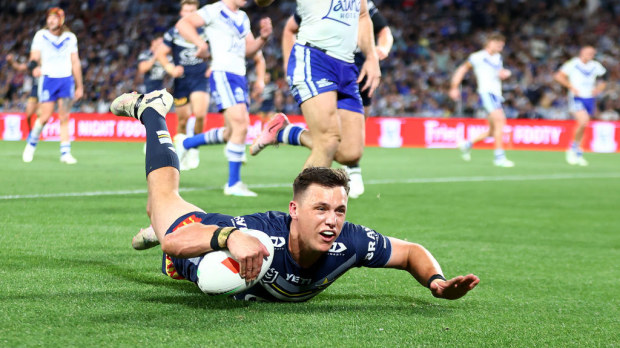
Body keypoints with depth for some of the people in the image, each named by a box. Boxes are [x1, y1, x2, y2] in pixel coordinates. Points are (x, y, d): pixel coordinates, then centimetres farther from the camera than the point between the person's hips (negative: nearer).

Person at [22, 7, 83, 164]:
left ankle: (65, 152, -1)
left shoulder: (70, 38, 9)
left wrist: (79, 86, 12)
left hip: (66, 79, 2)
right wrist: (34, 66, -30)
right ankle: (31, 144, 17)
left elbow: (75, 63, 13)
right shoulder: (41, 36, 2)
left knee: (64, 118, -2)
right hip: (48, 79, -2)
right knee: (44, 117, -6)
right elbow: (34, 57, -6)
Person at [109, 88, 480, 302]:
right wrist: (230, 237, -74)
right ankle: (151, 110, 53)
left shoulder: (349, 243, -38)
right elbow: (175, 241, -56)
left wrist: (437, 283, -41)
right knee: (166, 195, 30)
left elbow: (412, 252, -21)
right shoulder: (262, 233, -51)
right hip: (198, 234, -4)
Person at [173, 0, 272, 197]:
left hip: (240, 77, 9)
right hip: (222, 75, -9)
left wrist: (263, 37, 2)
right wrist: (200, 43, -27)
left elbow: (249, 50, 20)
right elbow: (183, 24, -13)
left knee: (231, 133, 13)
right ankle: (233, 184, -12)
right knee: (241, 125, -18)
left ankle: (186, 144, 33)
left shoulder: (243, 18, 19)